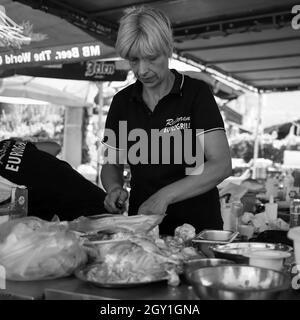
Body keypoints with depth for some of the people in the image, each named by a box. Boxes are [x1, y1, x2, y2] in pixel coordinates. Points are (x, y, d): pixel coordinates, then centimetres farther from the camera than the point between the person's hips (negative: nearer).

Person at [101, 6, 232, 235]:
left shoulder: (197, 93, -5)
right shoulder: (122, 101, 6)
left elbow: (221, 165, -12)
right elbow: (111, 164, 14)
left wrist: (165, 195, -21)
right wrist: (114, 188, -8)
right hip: (142, 225, 3)